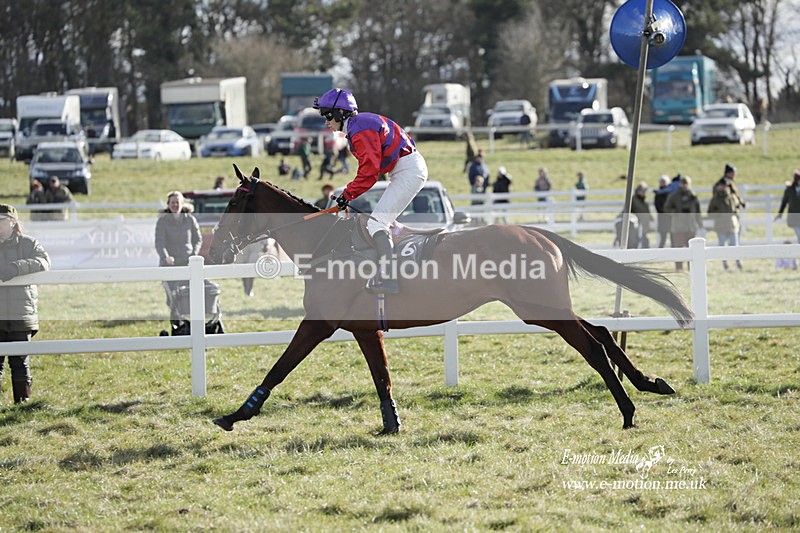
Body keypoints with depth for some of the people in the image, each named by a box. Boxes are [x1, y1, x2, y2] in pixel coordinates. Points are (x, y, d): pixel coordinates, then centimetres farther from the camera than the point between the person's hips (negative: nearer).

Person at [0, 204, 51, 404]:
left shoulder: (28, 243, 2)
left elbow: (43, 261, -14)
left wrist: (17, 267, -27)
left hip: (21, 314, -1)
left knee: (20, 361, 5)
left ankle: (23, 400, 14)